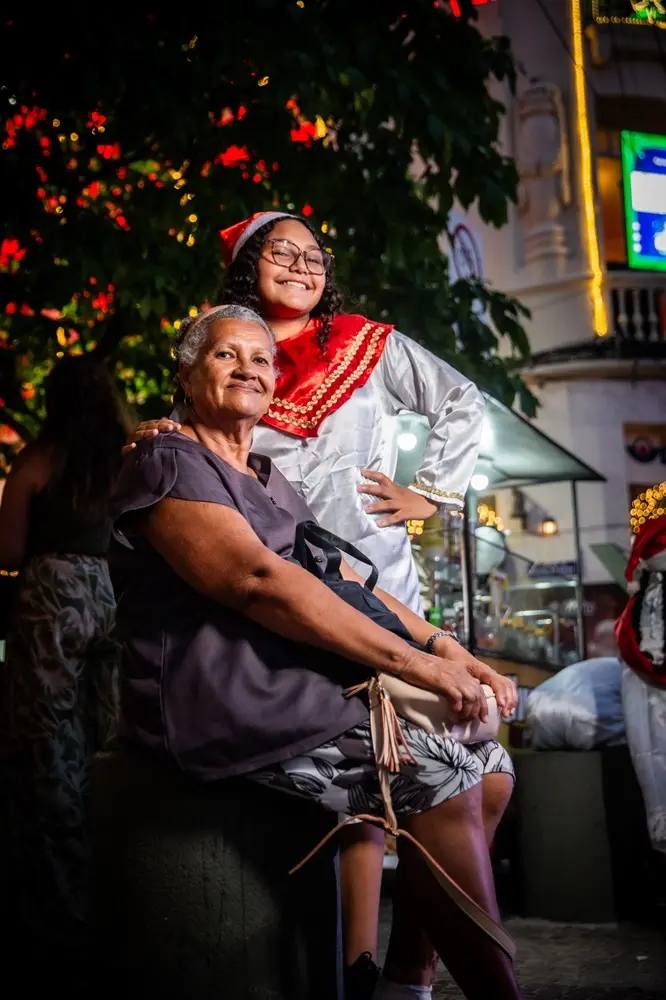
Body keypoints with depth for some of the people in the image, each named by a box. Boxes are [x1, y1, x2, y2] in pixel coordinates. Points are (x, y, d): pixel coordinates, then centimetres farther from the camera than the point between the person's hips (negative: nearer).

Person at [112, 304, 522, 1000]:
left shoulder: (271, 482, 25)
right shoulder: (168, 463, -4)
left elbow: (349, 583, 18)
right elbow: (260, 581, -18)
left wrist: (451, 652, 3)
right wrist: (412, 662, -20)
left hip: (299, 690, 9)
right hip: (222, 702, -9)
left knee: (491, 762, 1)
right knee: (442, 775, -21)